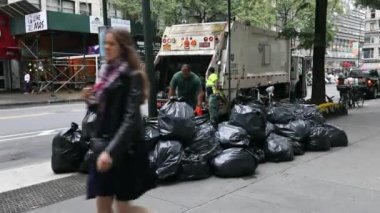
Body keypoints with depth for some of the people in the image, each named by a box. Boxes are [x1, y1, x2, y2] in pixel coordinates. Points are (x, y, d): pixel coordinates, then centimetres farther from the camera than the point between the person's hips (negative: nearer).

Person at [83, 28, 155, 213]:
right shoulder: (106, 73, 10)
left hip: (124, 148, -7)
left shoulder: (132, 76, -12)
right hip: (103, 145, 8)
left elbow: (131, 118, -21)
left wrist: (111, 150, -27)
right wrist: (91, 101, -3)